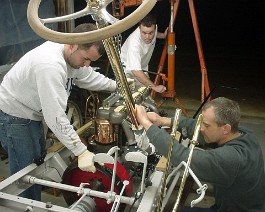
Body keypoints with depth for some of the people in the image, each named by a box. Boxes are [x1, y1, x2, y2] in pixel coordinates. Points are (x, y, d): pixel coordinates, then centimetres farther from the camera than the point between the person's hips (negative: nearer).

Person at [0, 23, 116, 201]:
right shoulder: (50, 65, -36)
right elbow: (56, 116, -37)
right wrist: (82, 151, -34)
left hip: (32, 114, 9)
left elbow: (89, 77, 12)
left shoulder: (72, 54, -7)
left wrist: (118, 86, 5)